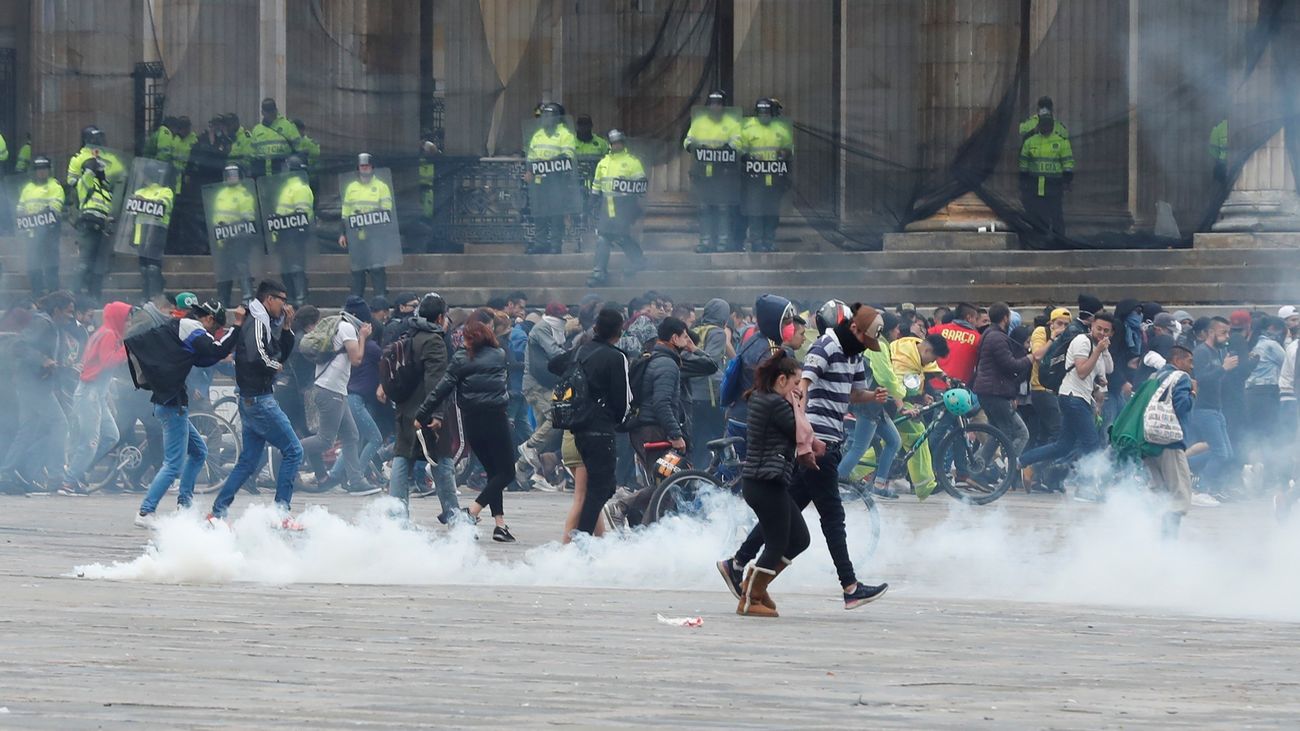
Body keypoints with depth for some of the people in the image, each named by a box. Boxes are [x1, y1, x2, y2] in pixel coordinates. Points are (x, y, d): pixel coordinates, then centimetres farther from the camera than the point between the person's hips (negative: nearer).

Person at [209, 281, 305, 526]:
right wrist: (274, 366, -12)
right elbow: (255, 356, -30)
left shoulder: (265, 325, 17)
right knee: (293, 451, -6)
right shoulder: (257, 324, -13)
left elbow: (282, 354, 21)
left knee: (248, 461, 12)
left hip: (250, 402, 10)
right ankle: (281, 510, -7)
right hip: (260, 400, -10)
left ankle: (217, 513, 11)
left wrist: (287, 327, 11)